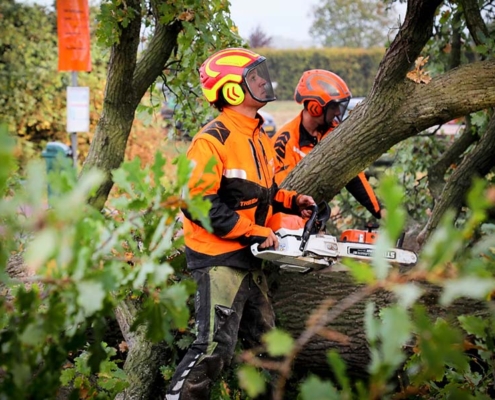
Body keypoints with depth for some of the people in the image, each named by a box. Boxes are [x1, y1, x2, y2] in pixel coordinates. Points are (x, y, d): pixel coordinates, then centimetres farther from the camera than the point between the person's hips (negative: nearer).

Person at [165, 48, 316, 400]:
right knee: (215, 348, -13)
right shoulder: (213, 140, -18)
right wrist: (254, 231, -20)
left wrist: (292, 201, 6)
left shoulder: (259, 137, 12)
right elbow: (198, 202, -22)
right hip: (219, 260, -9)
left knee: (264, 341, 17)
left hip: (249, 259, 10)